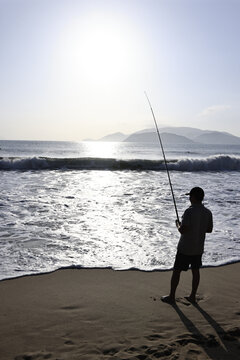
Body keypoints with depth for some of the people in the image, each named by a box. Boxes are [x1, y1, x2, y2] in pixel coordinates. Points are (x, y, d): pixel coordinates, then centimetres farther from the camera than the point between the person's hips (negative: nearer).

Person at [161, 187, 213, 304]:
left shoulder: (189, 211, -22)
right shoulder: (208, 213, 0)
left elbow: (182, 230, -25)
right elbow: (209, 229, 11)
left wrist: (178, 225, -5)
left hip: (185, 248, -6)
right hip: (199, 248, 6)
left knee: (176, 271, 6)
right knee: (195, 271, 17)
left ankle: (171, 297, 15)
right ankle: (192, 296, 26)